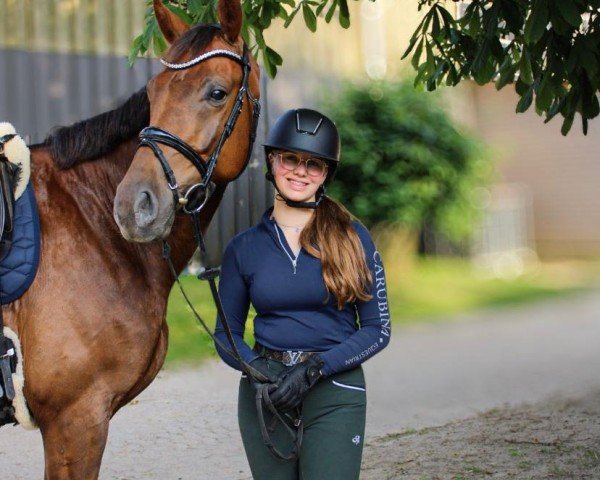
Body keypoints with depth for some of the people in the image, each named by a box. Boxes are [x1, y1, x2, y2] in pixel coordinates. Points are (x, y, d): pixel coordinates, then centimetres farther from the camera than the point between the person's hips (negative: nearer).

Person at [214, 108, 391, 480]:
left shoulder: (353, 238, -2)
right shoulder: (244, 248, 4)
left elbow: (378, 330, -2)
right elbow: (227, 334, 9)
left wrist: (315, 368, -15)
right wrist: (260, 372, -12)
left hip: (335, 396, -2)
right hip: (265, 394, 2)